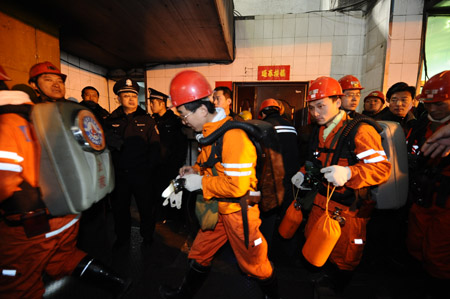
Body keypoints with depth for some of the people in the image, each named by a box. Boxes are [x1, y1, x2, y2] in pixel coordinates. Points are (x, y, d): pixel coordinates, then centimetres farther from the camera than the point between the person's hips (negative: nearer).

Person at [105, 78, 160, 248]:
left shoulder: (146, 120, 0)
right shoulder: (111, 120, 6)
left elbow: (155, 146, -3)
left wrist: (149, 167, -10)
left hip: (142, 173, -2)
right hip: (119, 173, 3)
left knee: (146, 207, 9)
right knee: (119, 208, 16)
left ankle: (148, 237, 32)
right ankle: (122, 239, 38)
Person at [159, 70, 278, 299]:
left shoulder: (232, 135, -27)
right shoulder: (210, 130, 3)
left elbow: (237, 186, -30)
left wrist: (201, 183, -20)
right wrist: (195, 170, 0)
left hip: (238, 210, -8)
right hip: (218, 207, 9)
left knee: (254, 262, 16)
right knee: (199, 253, 23)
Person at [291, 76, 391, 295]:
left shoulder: (360, 131, -19)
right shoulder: (318, 131, 6)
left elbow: (383, 168, -24)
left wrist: (349, 173, -39)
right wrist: (303, 173, 4)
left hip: (350, 208, -6)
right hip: (322, 200, 7)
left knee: (343, 254, 15)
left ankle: (335, 286, 45)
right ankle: (328, 275, 49)